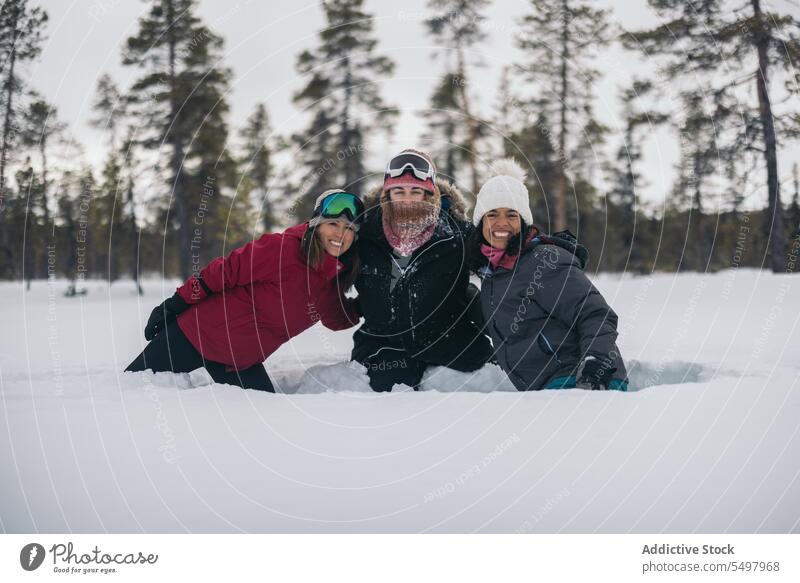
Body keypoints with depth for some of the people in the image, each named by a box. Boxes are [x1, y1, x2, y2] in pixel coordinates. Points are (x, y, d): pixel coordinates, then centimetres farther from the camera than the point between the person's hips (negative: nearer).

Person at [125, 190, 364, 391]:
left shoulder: (334, 281, 0)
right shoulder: (282, 248, -22)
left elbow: (337, 318, 20)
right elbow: (224, 271, -17)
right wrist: (174, 306, -14)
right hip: (200, 333, -7)